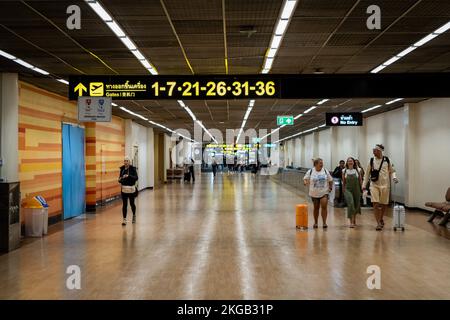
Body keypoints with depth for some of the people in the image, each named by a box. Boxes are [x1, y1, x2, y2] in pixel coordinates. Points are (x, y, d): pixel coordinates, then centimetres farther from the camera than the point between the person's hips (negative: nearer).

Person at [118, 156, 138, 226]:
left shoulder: (133, 169, -7)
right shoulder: (122, 169, 5)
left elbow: (136, 178, -15)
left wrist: (129, 176, -29)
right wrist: (120, 180, -5)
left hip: (131, 188, -3)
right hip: (124, 188, 3)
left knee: (132, 203, 9)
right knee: (124, 204, -1)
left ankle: (134, 215, 36)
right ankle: (124, 219, 3)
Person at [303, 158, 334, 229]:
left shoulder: (325, 171, 2)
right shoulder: (310, 171, -2)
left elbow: (330, 180, 11)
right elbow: (305, 179, 0)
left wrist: (330, 187, 1)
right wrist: (305, 182, -22)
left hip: (324, 192, 0)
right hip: (314, 193, 0)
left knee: (324, 206, -13)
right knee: (316, 208, 10)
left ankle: (324, 222, -5)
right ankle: (316, 222, 24)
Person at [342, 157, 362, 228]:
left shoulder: (357, 170, 1)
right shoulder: (344, 171, 2)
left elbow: (360, 180, 4)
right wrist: (343, 190, 11)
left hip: (356, 190, 2)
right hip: (348, 190, -1)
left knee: (356, 205, 11)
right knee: (350, 204, -18)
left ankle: (354, 219, 36)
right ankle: (351, 222, -15)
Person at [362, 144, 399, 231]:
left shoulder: (387, 160, 0)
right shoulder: (371, 161, 2)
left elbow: (392, 171, 9)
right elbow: (367, 173, 7)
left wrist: (394, 177, -12)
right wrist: (364, 185, 5)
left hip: (385, 185, 0)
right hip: (374, 185, 0)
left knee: (384, 204, 9)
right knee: (375, 204, -11)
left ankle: (381, 219, 33)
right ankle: (379, 223, -7)